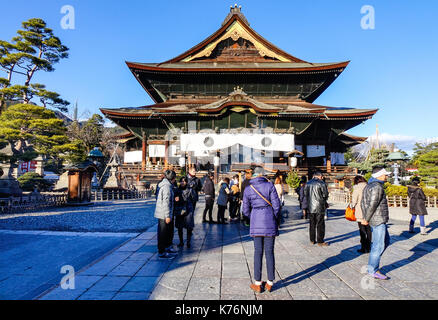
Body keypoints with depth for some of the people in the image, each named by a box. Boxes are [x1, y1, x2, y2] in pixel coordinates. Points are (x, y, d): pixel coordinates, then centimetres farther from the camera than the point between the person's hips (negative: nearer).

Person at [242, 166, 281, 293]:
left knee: (258, 252, 7)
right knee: (269, 251, 7)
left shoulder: (248, 189, 3)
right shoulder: (269, 185, -4)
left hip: (255, 222, 1)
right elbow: (276, 205, -5)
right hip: (270, 221, -1)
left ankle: (258, 284, 13)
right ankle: (270, 283, 16)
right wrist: (275, 219, 9)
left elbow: (246, 210, 6)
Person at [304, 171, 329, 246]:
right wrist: (324, 202, 13)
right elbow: (325, 195, -5)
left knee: (312, 224, 13)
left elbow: (305, 194, 11)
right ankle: (320, 241, 7)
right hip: (319, 207, -5)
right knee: (320, 224, 3)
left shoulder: (307, 183, 7)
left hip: (310, 207, 5)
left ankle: (312, 240, 21)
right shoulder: (322, 183, -9)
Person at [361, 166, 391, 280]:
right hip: (378, 220, -10)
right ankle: (373, 270, 3)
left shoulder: (368, 186, 14)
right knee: (379, 245, -4)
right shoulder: (377, 187, -17)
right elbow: (372, 205, -20)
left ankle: (373, 260, 23)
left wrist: (365, 218, 17)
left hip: (380, 220, 10)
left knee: (385, 241, 20)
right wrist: (367, 220, -12)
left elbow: (363, 203, 16)